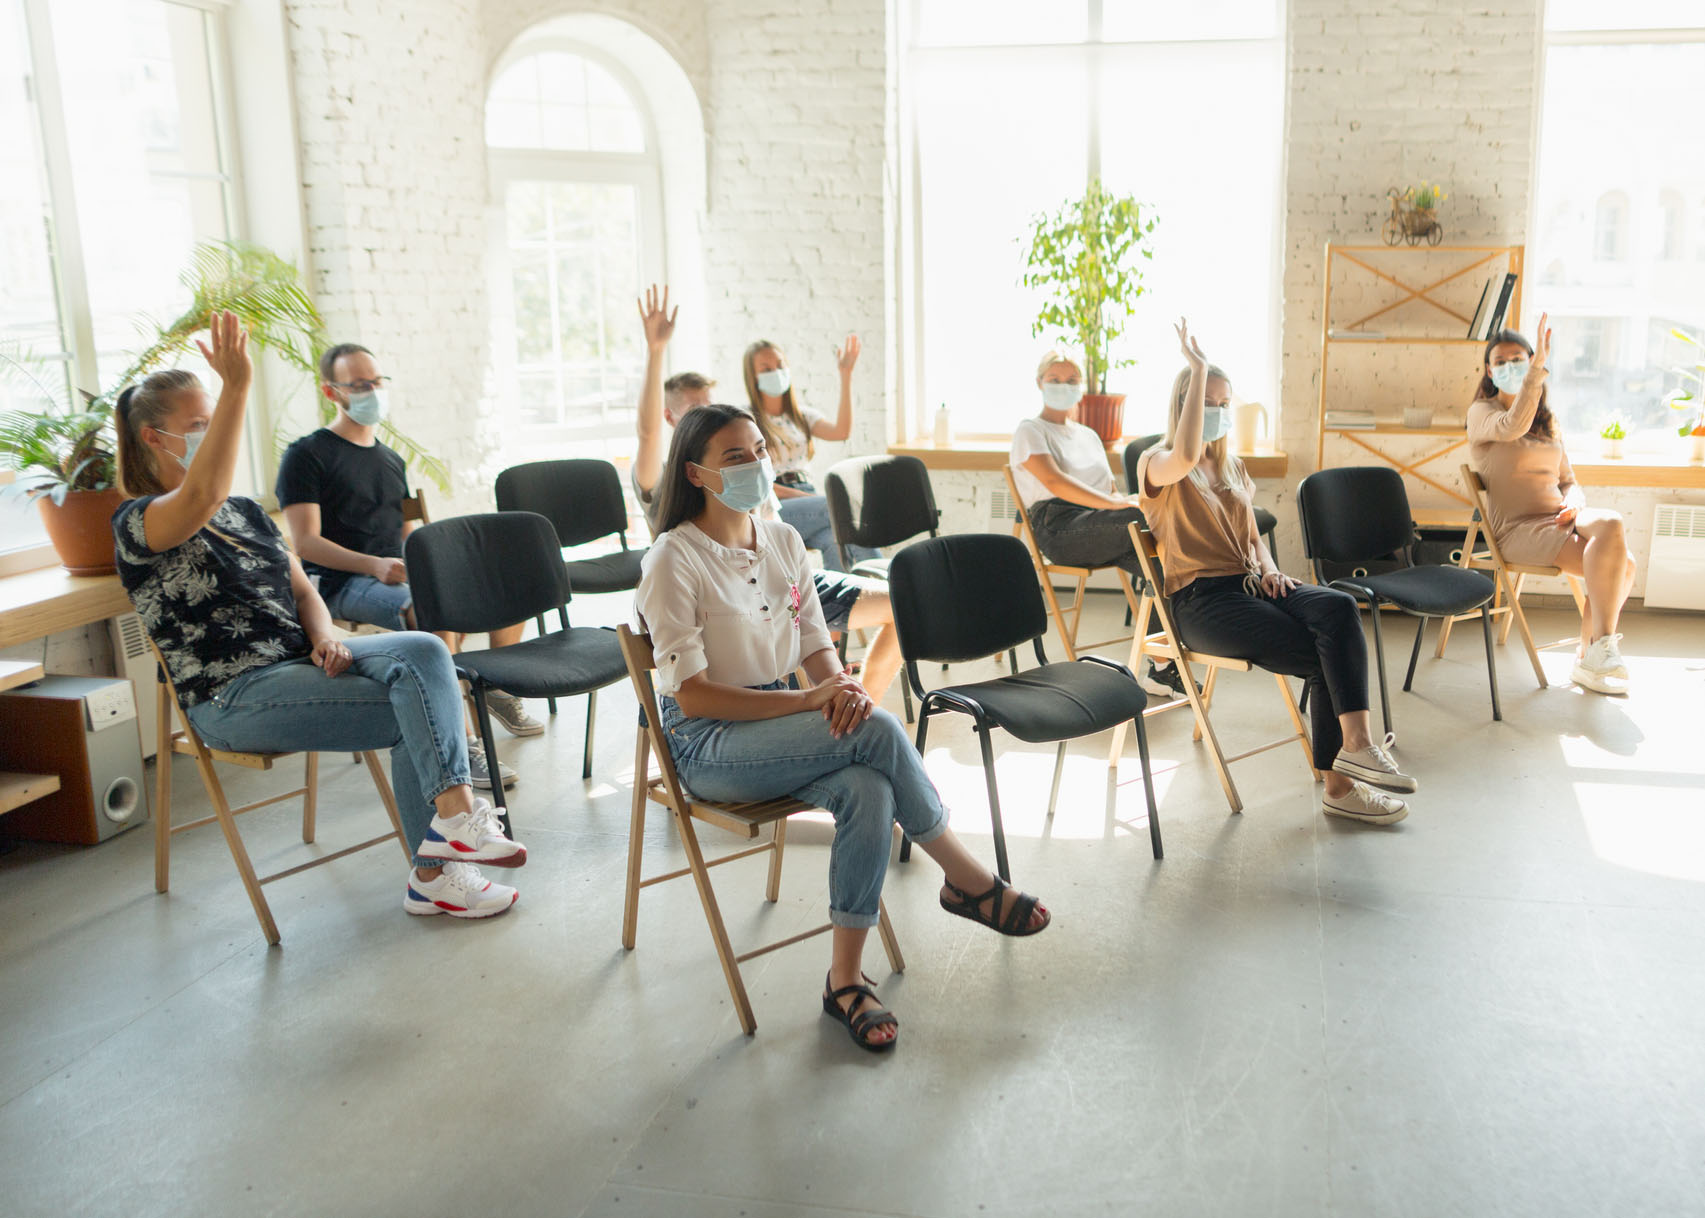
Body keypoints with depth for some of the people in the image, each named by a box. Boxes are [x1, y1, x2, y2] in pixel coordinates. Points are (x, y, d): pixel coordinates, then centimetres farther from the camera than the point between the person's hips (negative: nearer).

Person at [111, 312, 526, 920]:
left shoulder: (246, 512, 20)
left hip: (298, 661, 7)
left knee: (424, 651, -22)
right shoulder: (138, 524, -6)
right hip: (234, 696, -7)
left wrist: (325, 640, -6)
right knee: (418, 712, -24)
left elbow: (302, 592, 18)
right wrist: (236, 387, -36)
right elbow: (202, 498, -30)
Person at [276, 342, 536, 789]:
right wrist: (374, 565, -24)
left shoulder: (391, 459, 21)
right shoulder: (307, 455, -1)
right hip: (342, 583, -7)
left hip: (399, 573, 7)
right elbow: (305, 542, -10)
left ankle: (498, 690, 16)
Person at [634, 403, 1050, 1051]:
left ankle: (845, 979, -17)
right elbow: (691, 694, -16)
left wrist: (841, 687, -16)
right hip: (708, 744, -6)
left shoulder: (784, 541, 8)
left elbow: (816, 646, 9)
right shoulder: (674, 560, -11)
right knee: (879, 732, -27)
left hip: (781, 723, 6)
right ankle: (970, 882, -8)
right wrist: (807, 701, -23)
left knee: (867, 791, -28)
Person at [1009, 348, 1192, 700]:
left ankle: (1163, 668, -22)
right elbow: (1054, 482, -10)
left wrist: (1127, 500, -1)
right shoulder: (1030, 431, 8)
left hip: (1100, 528, 6)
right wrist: (1114, 504, -21)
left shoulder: (1088, 435, 32)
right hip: (1059, 528, -6)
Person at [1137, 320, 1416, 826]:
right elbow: (1185, 456, -27)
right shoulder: (1157, 465, -1)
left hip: (1250, 585, 6)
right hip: (1202, 599, -6)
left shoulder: (1232, 467, 24)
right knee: (1324, 657, -23)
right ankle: (1339, 785, -16)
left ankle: (1356, 743, -34)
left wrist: (1270, 569, 3)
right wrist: (1199, 369, -22)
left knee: (1339, 607, -27)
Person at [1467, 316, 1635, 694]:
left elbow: (1568, 480, 21)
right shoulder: (1481, 413, 2)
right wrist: (1538, 368, -27)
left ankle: (1590, 659, -14)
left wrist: (1573, 506, -2)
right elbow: (1513, 427, -23)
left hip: (1560, 520, 6)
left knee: (1617, 551, -25)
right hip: (1519, 528, -6)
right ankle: (1600, 646, -17)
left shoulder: (1548, 419, 22)